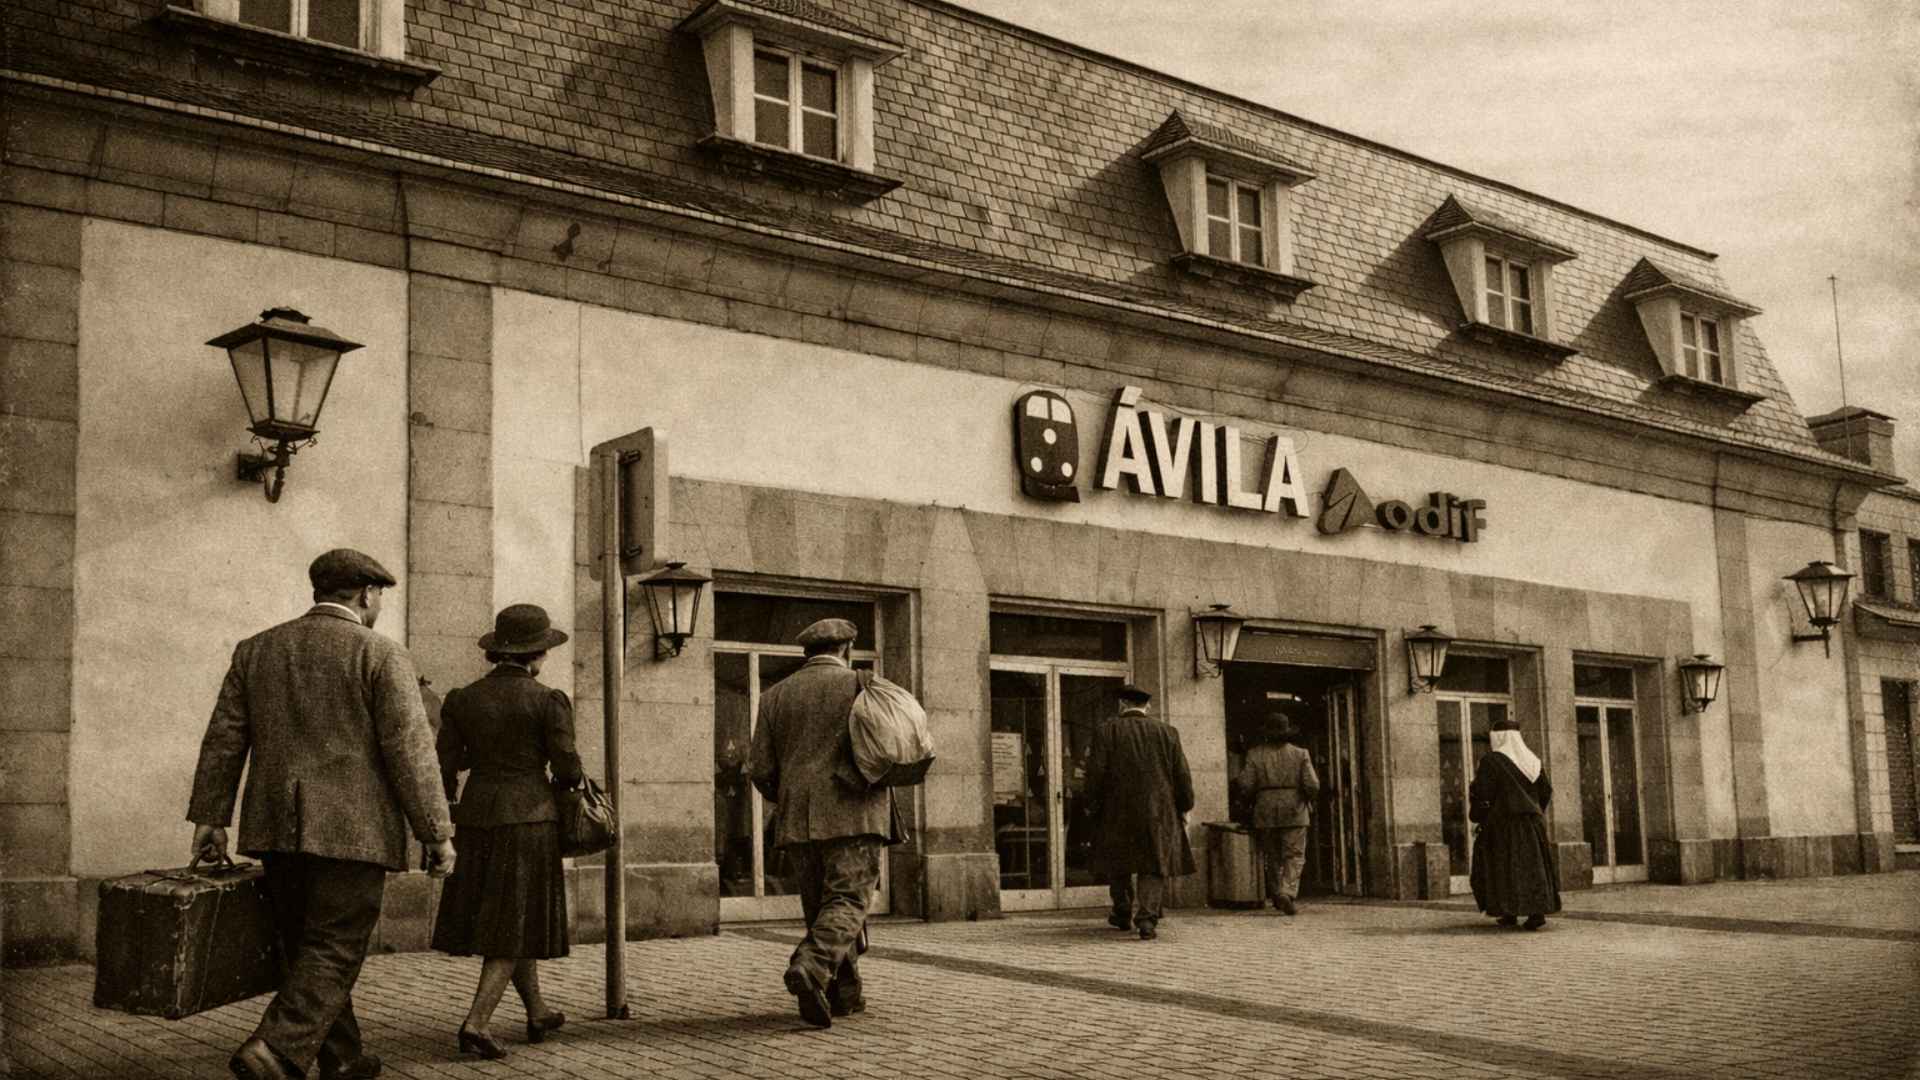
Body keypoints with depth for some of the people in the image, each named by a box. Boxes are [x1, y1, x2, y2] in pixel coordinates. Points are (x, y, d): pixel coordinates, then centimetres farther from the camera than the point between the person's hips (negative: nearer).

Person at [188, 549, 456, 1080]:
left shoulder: (257, 649, 10)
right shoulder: (380, 655, -6)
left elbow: (224, 737, 8)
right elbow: (409, 749, -11)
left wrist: (209, 819, 10)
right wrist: (438, 834, -7)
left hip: (278, 826, 6)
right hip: (351, 830, -6)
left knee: (307, 947, 15)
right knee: (333, 952, -3)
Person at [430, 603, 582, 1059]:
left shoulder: (461, 700, 2)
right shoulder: (549, 701, -9)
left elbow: (445, 768, 2)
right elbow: (567, 768, -8)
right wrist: (558, 786, 15)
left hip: (476, 819, 5)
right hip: (529, 819, -5)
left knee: (514, 920, 18)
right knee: (513, 928, 3)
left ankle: (537, 1013, 29)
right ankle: (476, 1023, -9)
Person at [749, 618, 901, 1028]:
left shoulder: (775, 695, 12)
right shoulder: (861, 686, 2)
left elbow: (760, 770, 7)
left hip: (797, 822, 4)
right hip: (853, 816, -4)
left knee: (819, 906, 13)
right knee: (846, 901, -7)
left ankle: (845, 994, 15)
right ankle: (811, 967, -30)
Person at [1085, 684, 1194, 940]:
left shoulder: (1110, 731, -4)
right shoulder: (1166, 732, 2)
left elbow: (1095, 771, -9)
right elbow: (1182, 776, 2)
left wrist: (1095, 803, 4)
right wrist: (1184, 809, 12)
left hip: (1119, 811, -1)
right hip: (1159, 813, 1)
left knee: (1117, 861, 19)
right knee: (1154, 867, 5)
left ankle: (1124, 913, 31)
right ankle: (1147, 919, -10)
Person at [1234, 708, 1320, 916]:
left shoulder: (1255, 754, -3)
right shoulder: (1300, 754, -3)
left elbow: (1247, 785, -7)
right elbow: (1312, 785, -7)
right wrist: (1309, 801, 11)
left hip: (1265, 813, 1)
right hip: (1294, 812, -1)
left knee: (1272, 857, 14)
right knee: (1294, 855, 1)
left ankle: (1276, 894, 20)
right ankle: (1288, 893, -17)